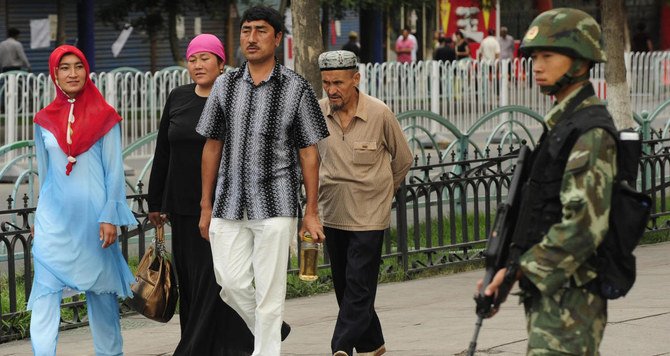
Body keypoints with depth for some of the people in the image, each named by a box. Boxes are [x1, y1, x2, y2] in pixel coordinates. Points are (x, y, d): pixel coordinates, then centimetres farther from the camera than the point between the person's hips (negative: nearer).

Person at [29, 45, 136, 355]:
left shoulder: (104, 117, 0)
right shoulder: (44, 120, 7)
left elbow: (114, 171, -1)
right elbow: (44, 172, 15)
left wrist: (110, 217, -7)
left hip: (93, 213, -2)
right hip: (54, 216, 2)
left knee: (101, 289, 7)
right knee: (46, 290, -9)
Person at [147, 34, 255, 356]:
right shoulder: (178, 99, 9)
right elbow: (163, 153, 13)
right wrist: (155, 202, 12)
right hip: (183, 207, 5)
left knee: (212, 280, -6)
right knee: (188, 278, 7)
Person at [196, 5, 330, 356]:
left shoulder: (296, 88, 0)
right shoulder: (225, 85, 9)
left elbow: (308, 153, 2)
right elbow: (212, 146, 13)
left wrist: (311, 212, -1)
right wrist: (205, 206, 11)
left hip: (275, 205, -3)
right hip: (229, 205, 3)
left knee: (269, 290, -3)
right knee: (232, 285, 0)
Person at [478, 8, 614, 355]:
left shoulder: (591, 134, -16)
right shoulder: (563, 123, 16)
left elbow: (583, 226, -24)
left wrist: (518, 270, -22)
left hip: (568, 294, -10)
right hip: (551, 290, 10)